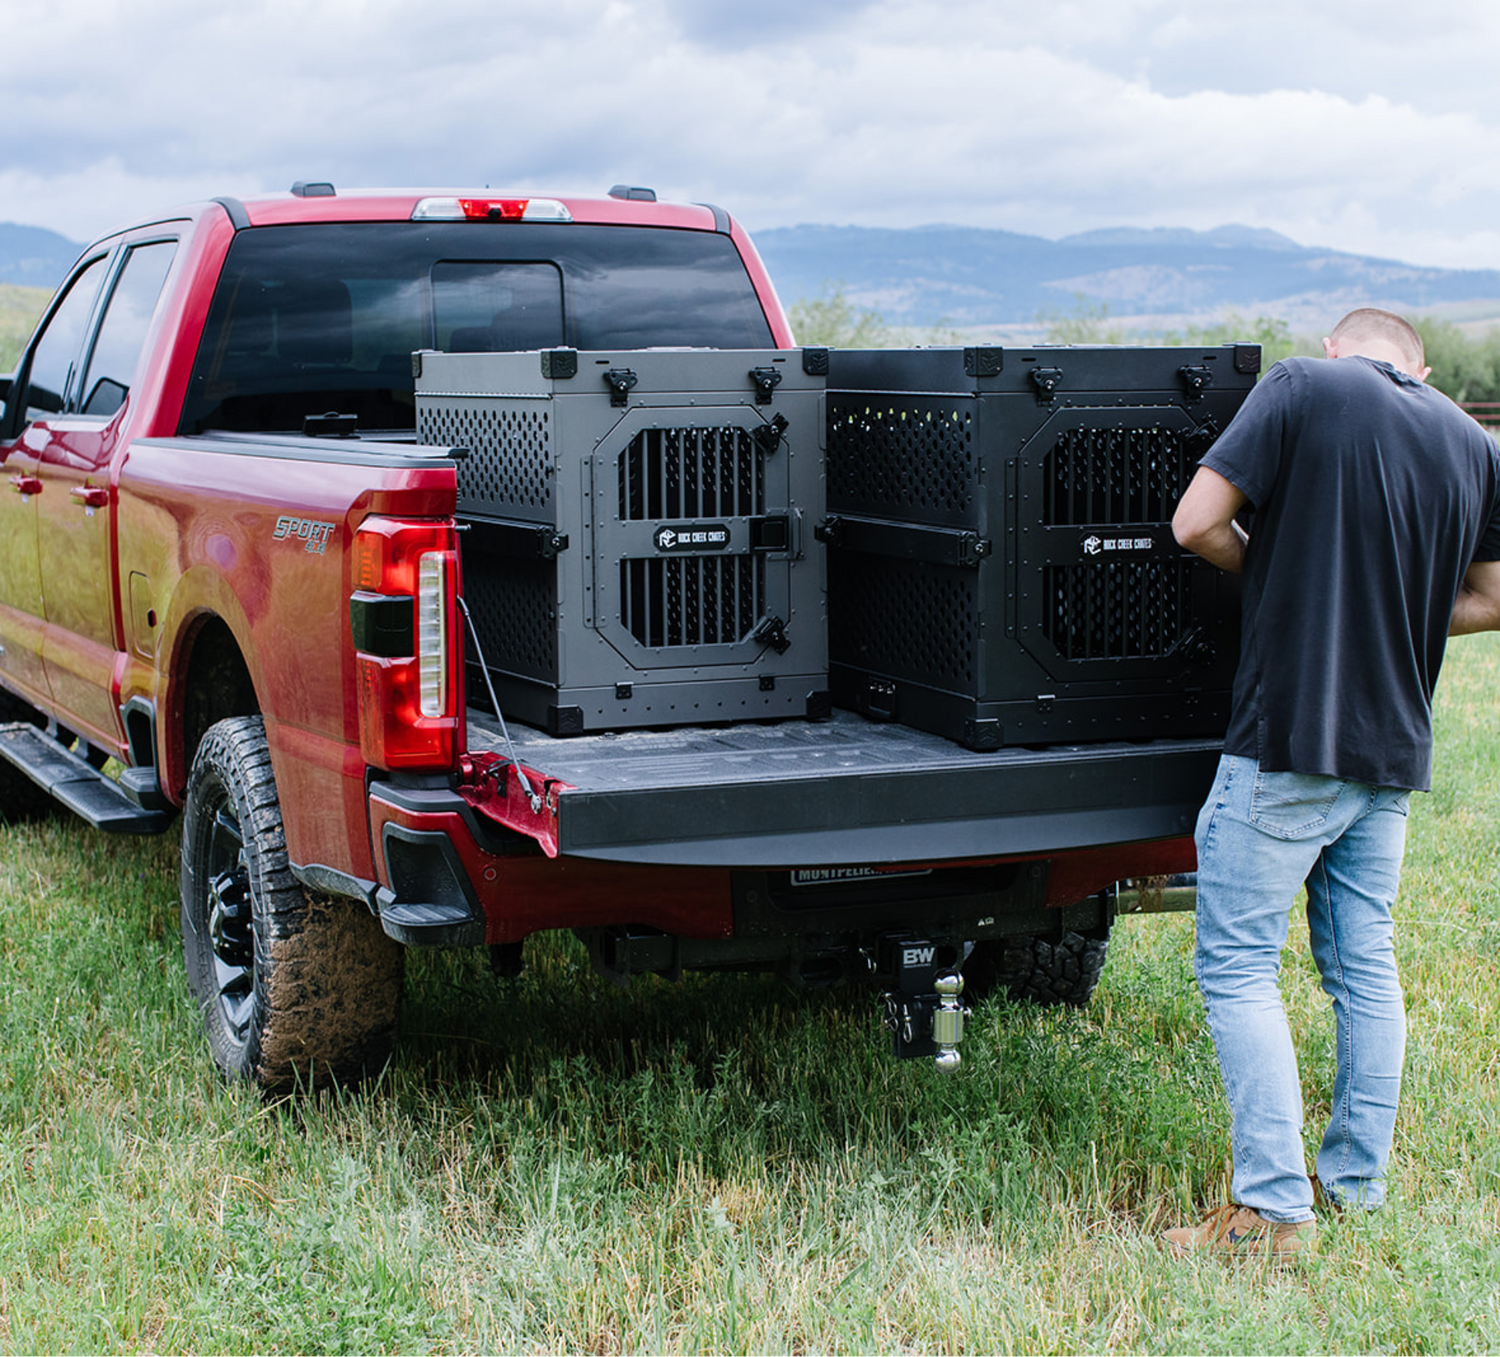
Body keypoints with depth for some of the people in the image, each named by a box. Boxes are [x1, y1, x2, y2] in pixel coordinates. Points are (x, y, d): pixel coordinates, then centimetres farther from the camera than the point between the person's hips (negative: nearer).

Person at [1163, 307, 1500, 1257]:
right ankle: (1361, 1179, 24)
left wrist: (1266, 569, 7)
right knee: (1366, 967, 16)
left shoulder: (1304, 388, -6)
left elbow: (1196, 523, -11)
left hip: (1290, 736, -6)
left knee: (1238, 966, -1)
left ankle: (1274, 1206, -4)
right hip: (1394, 747, 6)